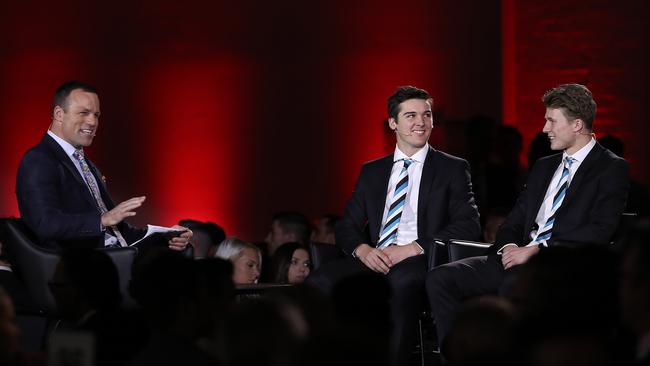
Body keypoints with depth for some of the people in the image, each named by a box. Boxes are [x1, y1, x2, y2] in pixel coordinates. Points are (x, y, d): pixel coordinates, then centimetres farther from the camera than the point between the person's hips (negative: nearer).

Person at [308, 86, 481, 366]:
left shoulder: (453, 169, 11)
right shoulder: (372, 172, 23)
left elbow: (469, 226, 0)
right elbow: (346, 227, 19)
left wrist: (413, 248, -12)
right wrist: (363, 250, -7)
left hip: (422, 261, -4)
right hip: (374, 260, 4)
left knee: (402, 281, -41)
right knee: (319, 282, -27)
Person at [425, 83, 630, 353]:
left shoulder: (612, 169, 1)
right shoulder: (544, 167, 25)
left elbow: (599, 232, -12)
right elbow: (514, 221, 23)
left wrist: (536, 250, -16)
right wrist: (509, 246, -2)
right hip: (518, 258, 7)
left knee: (514, 288, -40)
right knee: (440, 279, -12)